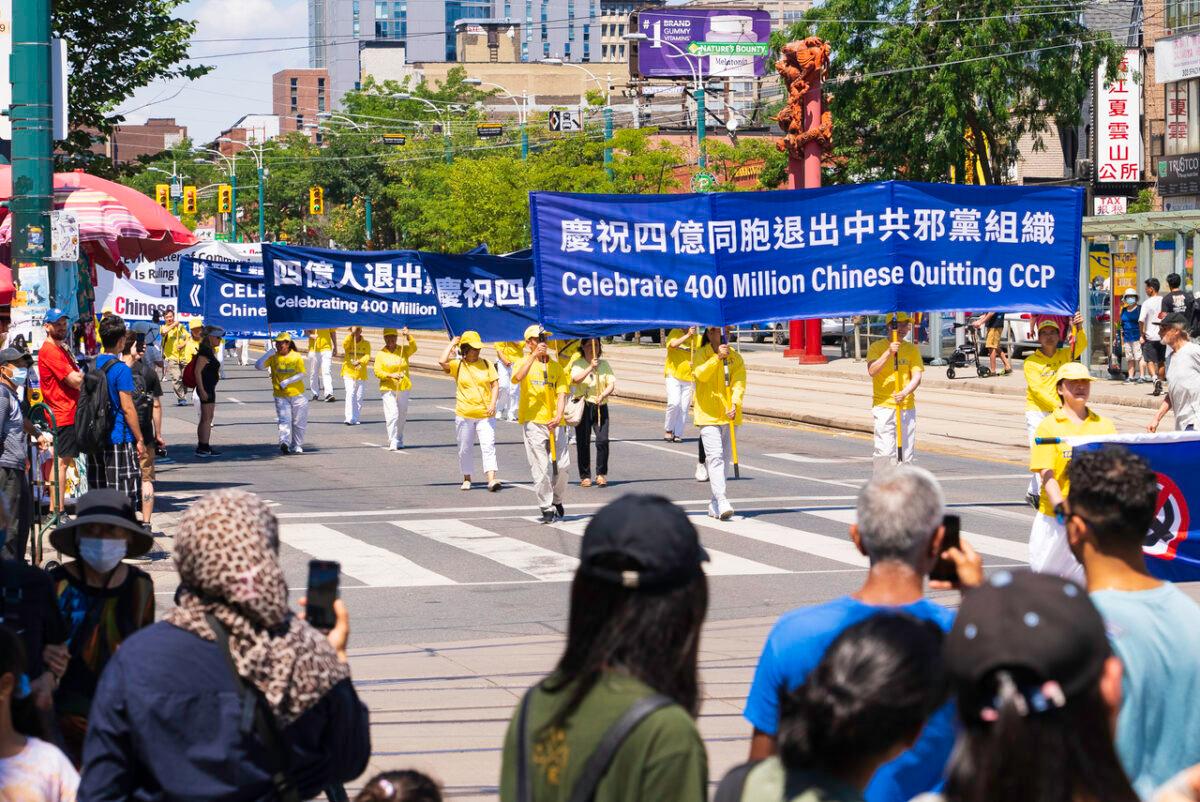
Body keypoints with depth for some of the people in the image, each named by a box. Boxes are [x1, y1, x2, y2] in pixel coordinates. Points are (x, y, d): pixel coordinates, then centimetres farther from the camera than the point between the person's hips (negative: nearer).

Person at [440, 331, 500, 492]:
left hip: (485, 414, 0)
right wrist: (451, 344, -7)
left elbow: (495, 384, 5)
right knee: (464, 448, 9)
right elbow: (442, 361, -19)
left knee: (488, 446, -12)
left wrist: (493, 403, -9)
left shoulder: (486, 364, 5)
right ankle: (466, 479, 25)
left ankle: (491, 479, -19)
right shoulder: (457, 365, 0)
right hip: (464, 414, 0)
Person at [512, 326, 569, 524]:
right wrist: (534, 355, -22)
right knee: (540, 468, -6)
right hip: (533, 422, -3)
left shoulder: (555, 366, 13)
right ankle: (546, 508, 1)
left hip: (555, 423, 3)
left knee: (562, 465, 2)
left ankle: (557, 501, 25)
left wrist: (559, 416, -12)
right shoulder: (524, 363, 5)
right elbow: (517, 378, -19)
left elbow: (561, 393, 4)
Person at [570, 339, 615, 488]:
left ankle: (601, 474, 3)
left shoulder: (604, 364, 10)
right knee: (583, 442, 1)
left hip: (600, 407, 1)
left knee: (603, 440, -10)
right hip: (583, 407, -1)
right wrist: (590, 368, -27)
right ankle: (585, 476, 11)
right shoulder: (578, 363, 3)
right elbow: (575, 379, -16)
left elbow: (612, 384, 1)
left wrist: (603, 395, -18)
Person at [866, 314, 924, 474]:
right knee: (885, 451, -12)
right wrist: (889, 352, -23)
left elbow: (917, 377, 1)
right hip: (883, 405, -3)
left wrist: (905, 392, -18)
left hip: (907, 406, 3)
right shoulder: (877, 347, 3)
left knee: (907, 453, 3)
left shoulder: (912, 349, 11)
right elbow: (872, 371, -12)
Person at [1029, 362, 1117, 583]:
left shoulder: (1104, 426, 11)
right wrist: (1060, 507, -21)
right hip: (1056, 516, -2)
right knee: (1045, 574, 6)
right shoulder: (1049, 427, 1)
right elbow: (1046, 474, -6)